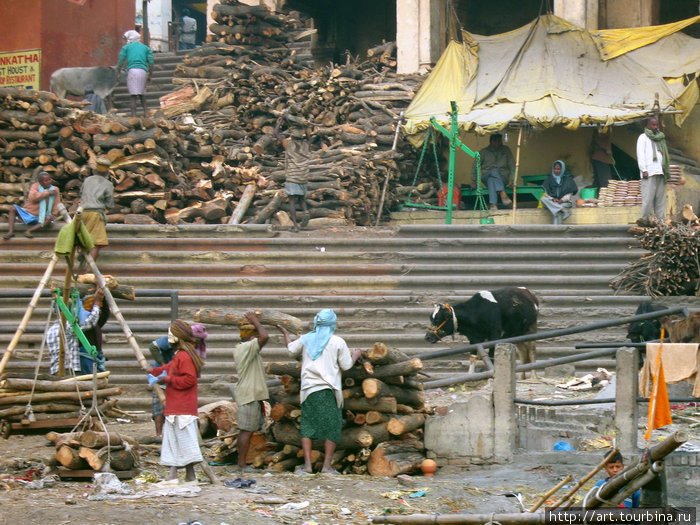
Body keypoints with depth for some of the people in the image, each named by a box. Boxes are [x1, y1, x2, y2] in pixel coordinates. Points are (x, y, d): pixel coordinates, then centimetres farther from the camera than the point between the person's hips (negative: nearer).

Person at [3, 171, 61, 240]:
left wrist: (54, 215, -8)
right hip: (27, 212, 0)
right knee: (13, 208, -21)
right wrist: (47, 193, -19)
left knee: (49, 218, -34)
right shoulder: (35, 186, -1)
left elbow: (56, 205, 5)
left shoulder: (55, 190, 3)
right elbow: (33, 197, -21)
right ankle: (10, 231, -33)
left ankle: (29, 230, -40)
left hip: (39, 218, 0)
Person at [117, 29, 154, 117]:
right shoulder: (146, 48, 20)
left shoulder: (126, 47, 14)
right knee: (142, 94, 16)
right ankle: (145, 112, 8)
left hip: (131, 70, -3)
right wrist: (149, 74, 17)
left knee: (133, 95, -4)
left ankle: (133, 114, -9)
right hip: (143, 71, 3)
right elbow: (151, 62, 12)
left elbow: (121, 61, 5)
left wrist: (118, 73, 10)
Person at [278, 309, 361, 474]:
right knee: (332, 427, 3)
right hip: (328, 390, -3)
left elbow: (292, 349, 24)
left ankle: (307, 465, -2)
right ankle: (327, 465, -1)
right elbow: (346, 365, 1)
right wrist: (355, 355, 22)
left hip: (308, 389, 3)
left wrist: (285, 334, 42)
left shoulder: (306, 339, 7)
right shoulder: (338, 342, -2)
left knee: (307, 426, 5)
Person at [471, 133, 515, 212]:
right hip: (486, 178, 0)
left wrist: (511, 180, -5)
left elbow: (512, 165, 7)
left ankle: (492, 204, -54)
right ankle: (503, 194, -55)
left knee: (491, 179, -36)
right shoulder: (484, 152, 12)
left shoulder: (506, 150, 12)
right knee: (494, 171, -36)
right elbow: (475, 166, 15)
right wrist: (474, 181, 7)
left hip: (503, 178, 0)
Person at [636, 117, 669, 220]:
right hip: (649, 172, -6)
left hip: (660, 172, 6)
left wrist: (666, 171, 12)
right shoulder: (643, 137, 6)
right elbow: (640, 154, -2)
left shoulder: (660, 138, 22)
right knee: (648, 197, -10)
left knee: (661, 196, 2)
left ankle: (660, 219, 3)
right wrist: (643, 170, -12)